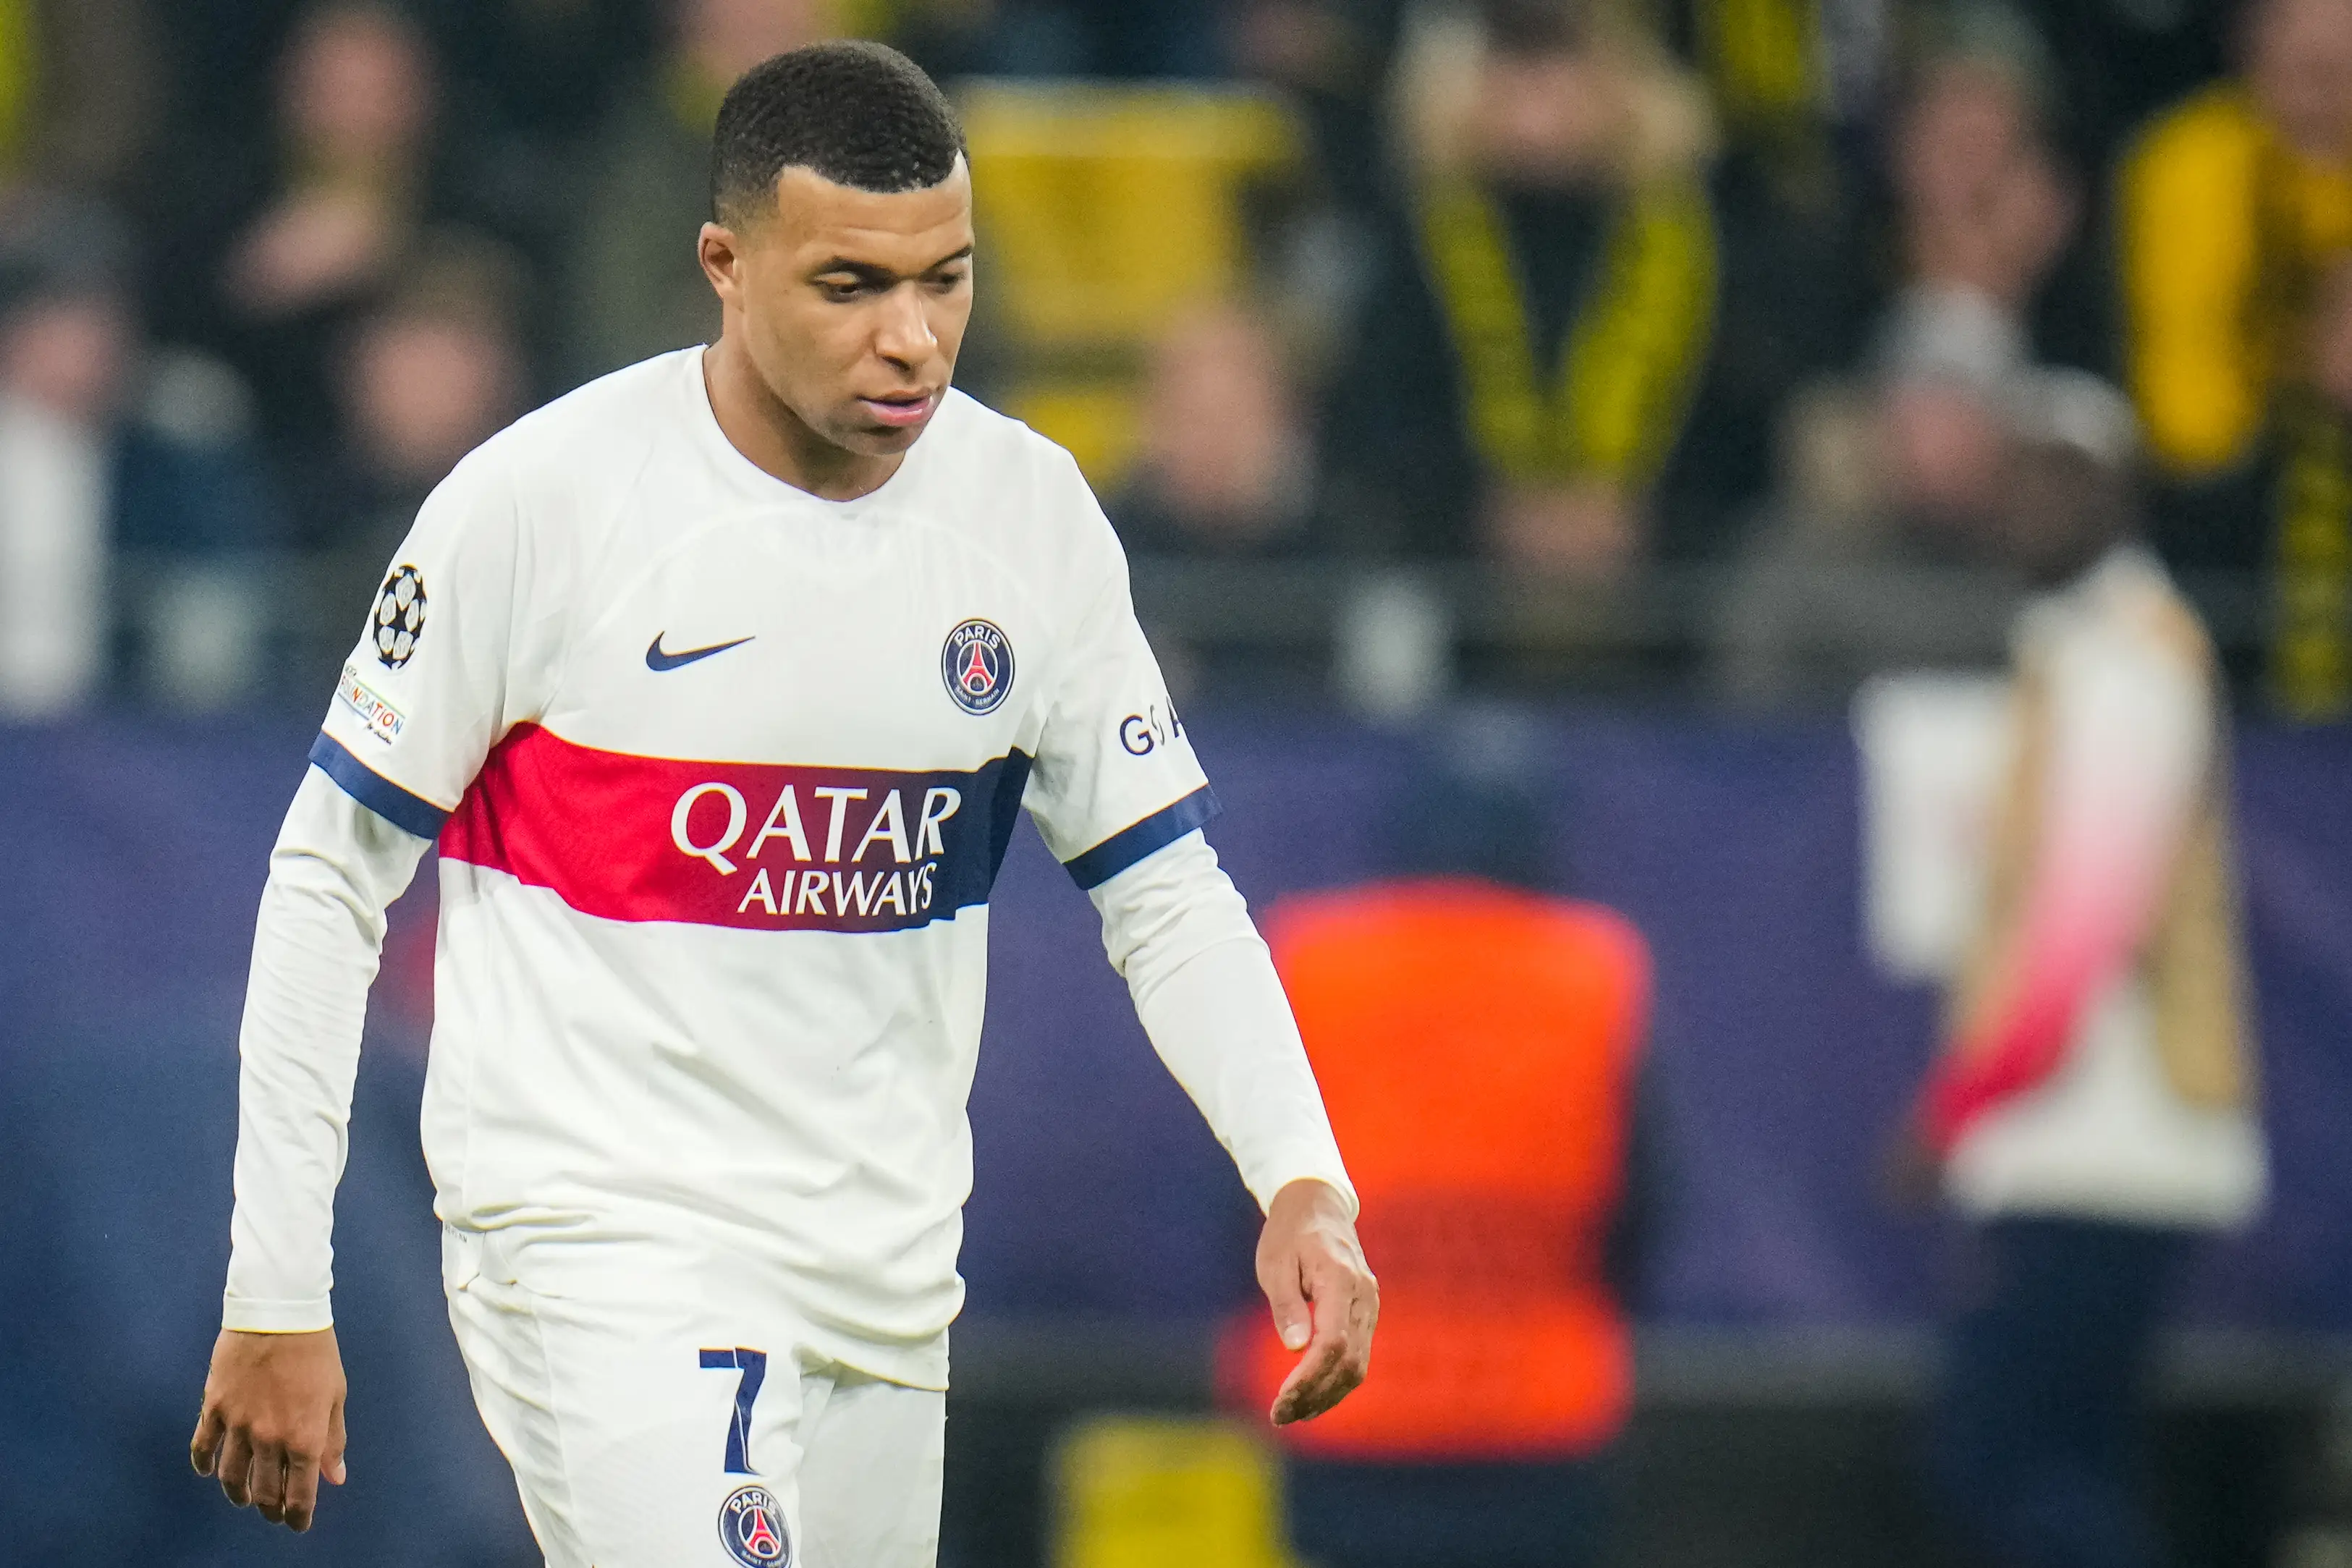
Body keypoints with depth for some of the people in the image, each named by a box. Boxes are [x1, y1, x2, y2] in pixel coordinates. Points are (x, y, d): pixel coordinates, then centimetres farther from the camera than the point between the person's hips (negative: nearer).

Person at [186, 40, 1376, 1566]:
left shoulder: (1031, 512, 2)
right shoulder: (544, 504, -11)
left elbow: (1163, 885, 8)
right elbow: (330, 879, -4)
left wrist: (1302, 1180, -9)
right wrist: (276, 1296, -5)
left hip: (886, 1277, 6)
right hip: (597, 1249, -6)